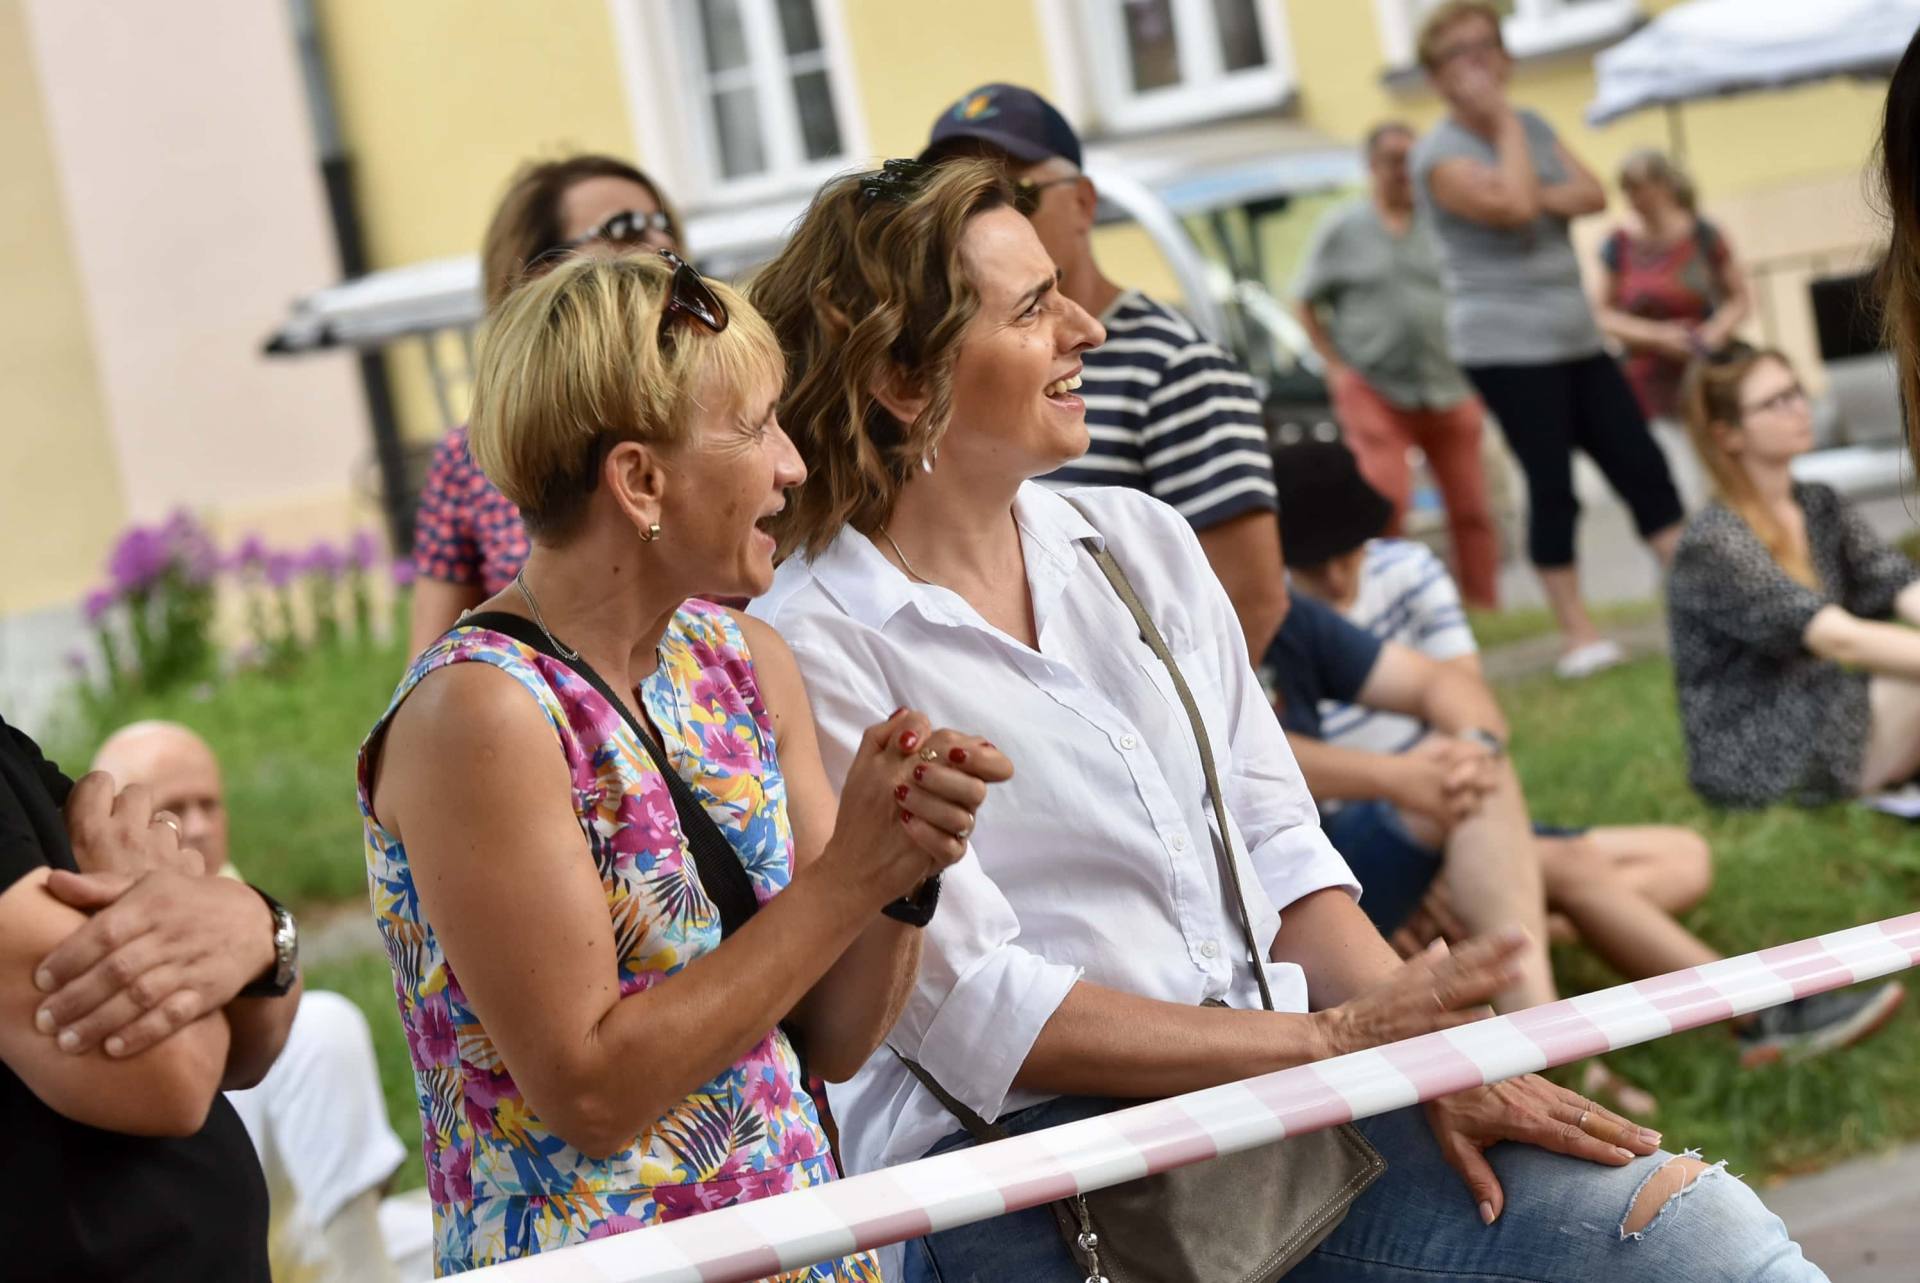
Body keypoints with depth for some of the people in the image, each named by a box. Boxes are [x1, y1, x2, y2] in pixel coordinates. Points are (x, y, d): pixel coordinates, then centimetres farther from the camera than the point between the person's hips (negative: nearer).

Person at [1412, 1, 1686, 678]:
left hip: (1576, 337, 7)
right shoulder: (1440, 154, -8)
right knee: (1552, 484, -8)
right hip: (1505, 345, -7)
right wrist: (1503, 119, -13)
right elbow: (1512, 205, -23)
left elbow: (1592, 195, 4)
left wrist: (1542, 196, -14)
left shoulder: (1532, 127, 14)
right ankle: (1577, 634, -2)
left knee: (1643, 465, 3)